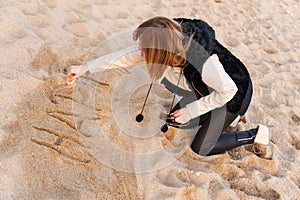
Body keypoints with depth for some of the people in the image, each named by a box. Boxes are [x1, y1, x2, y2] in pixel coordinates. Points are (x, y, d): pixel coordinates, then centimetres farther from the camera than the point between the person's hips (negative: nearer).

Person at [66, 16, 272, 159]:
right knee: (175, 121, 11)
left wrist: (191, 110, -23)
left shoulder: (203, 61, -42)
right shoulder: (170, 37, -21)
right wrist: (83, 68, -9)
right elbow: (125, 56, -13)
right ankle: (218, 118, 25)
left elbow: (228, 90, -27)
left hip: (233, 93, -7)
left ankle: (256, 135, 11)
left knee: (201, 147, -1)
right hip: (207, 90, 7)